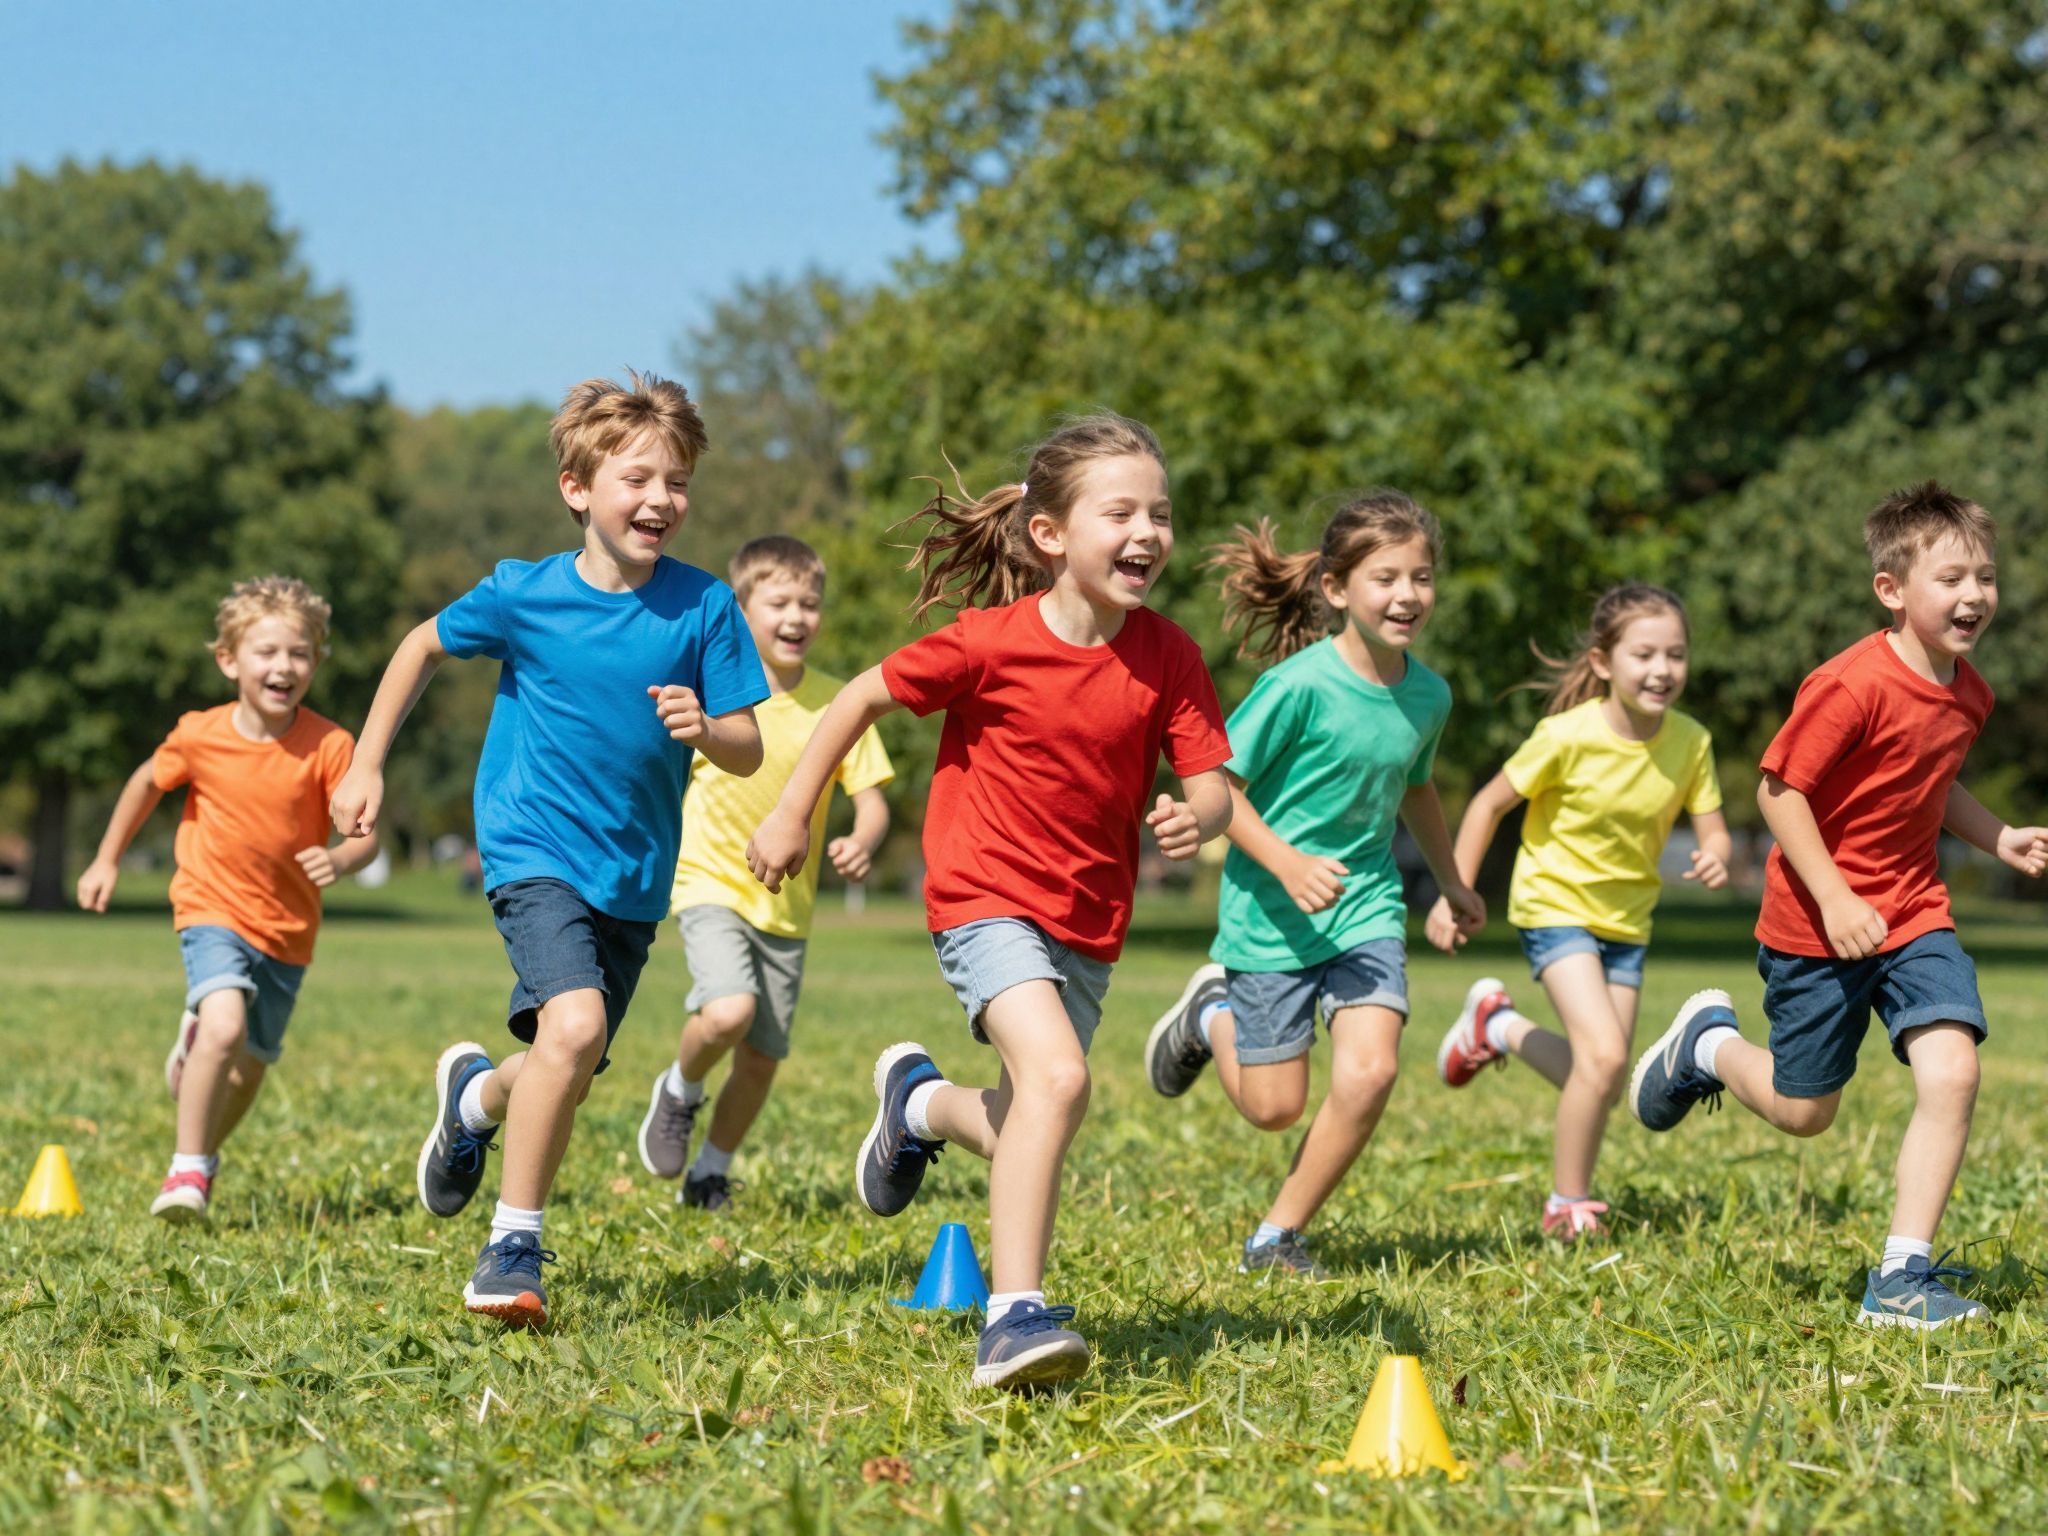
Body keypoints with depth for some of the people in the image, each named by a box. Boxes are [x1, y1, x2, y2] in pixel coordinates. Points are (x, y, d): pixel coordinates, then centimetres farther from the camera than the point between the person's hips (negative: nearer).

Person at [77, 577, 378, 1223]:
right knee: (226, 1026, -28)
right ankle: (186, 1170, -16)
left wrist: (339, 859, -38)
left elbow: (364, 834, -15)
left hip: (287, 929, 2)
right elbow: (149, 782, 9)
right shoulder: (199, 736, -11)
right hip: (213, 909, -2)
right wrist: (107, 859, 14)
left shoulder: (328, 746, -14)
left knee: (248, 1067, 16)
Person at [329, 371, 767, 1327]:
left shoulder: (703, 607, -6)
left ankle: (478, 1094, 50)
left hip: (635, 875, 4)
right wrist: (366, 767, 10)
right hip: (535, 850, -3)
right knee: (574, 1025, -26)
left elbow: (748, 752, -4)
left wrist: (704, 730, -26)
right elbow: (424, 647, 11)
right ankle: (513, 1248, -12)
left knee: (564, 1077, 12)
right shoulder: (524, 595, -8)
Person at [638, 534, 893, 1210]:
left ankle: (711, 1175, 31)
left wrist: (862, 842, -26)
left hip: (787, 903, 3)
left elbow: (871, 799, -4)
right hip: (710, 883, -3)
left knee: (762, 1058, 6)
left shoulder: (837, 702, -5)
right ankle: (679, 1091, 5)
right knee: (730, 1012, -28)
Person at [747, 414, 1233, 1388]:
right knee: (1059, 1079, -28)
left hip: (1089, 923, 5)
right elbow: (866, 696, -3)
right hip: (986, 899, -5)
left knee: (1019, 1133, 15)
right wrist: (791, 813, 1)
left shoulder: (1168, 658, -6)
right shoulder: (992, 643, -15)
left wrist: (1194, 819, -30)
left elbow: (1211, 784, -6)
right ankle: (1015, 1316, -26)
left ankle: (919, 1100, 50)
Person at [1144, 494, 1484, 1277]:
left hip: (1367, 907, 4)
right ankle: (1210, 1013, 40)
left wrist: (1452, 883, 32)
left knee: (1368, 1073, -16)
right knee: (1273, 1107, 5)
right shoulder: (1299, 685, -21)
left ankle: (1277, 1237, 5)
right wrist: (1287, 863, -28)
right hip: (1271, 916, -4)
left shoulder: (1427, 695, -2)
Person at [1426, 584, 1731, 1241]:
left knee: (1602, 1081, 9)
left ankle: (1499, 1025, 36)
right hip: (1556, 904, -5)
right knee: (1604, 1058, -21)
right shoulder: (1569, 736, -22)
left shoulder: (1690, 742, -11)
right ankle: (1567, 1207, -3)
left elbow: (1712, 827, -4)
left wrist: (1714, 856, -28)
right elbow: (1492, 801, -11)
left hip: (1626, 920, 5)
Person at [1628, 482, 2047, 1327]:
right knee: (1804, 1112, 7)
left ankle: (1901, 1276, -8)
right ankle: (1707, 1043, 41)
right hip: (1819, 923, -6)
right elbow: (1778, 789, -19)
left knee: (1952, 1069, -16)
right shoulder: (1852, 687, -23)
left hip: (1914, 910, 6)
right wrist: (1835, 900, -22)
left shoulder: (1968, 693, 2)